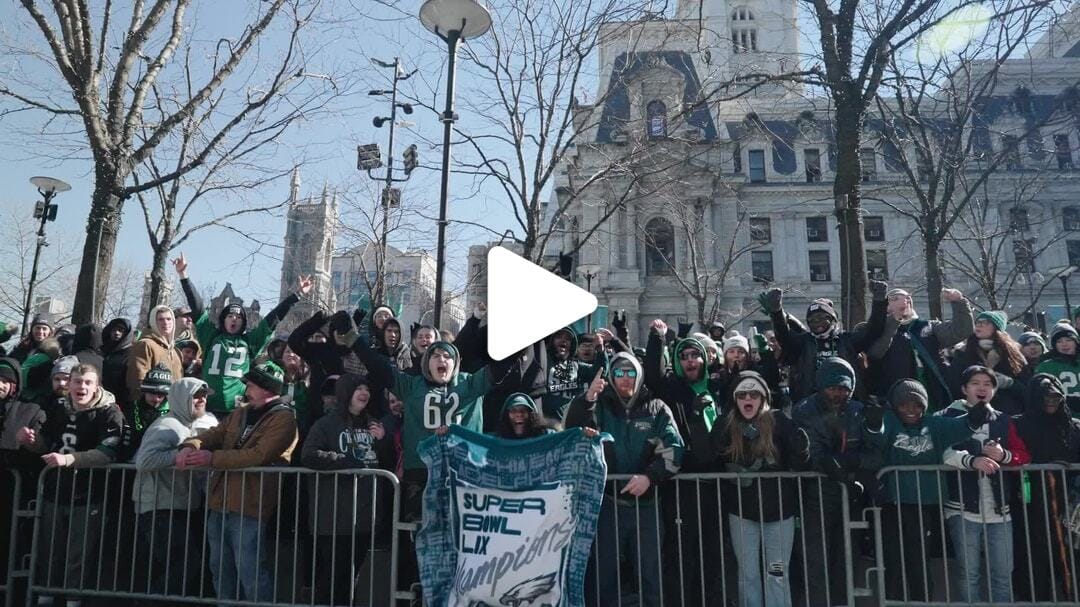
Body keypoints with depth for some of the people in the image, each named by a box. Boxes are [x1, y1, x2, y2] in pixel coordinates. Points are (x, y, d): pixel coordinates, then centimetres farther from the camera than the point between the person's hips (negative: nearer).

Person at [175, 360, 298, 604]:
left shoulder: (283, 418, -11)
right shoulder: (239, 414, 16)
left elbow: (259, 455, -21)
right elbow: (212, 435, 10)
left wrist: (213, 458, -19)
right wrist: (190, 445, -13)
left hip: (250, 507, -8)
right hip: (220, 503, 8)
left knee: (250, 571, -5)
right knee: (221, 568, 19)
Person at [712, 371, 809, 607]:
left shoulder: (779, 422, -7)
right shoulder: (725, 426, -1)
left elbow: (799, 464, -8)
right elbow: (710, 464, -1)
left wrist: (800, 449, -22)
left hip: (778, 510, -2)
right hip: (742, 511, 2)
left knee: (777, 574, 7)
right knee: (748, 575, 12)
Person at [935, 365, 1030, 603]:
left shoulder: (1003, 421, 16)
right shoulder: (948, 417, 1)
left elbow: (1024, 456, 12)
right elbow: (942, 452, -12)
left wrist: (1003, 455, -9)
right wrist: (972, 460, -26)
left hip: (999, 510, 4)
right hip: (963, 509, -4)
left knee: (1003, 574, 7)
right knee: (969, 574, 1)